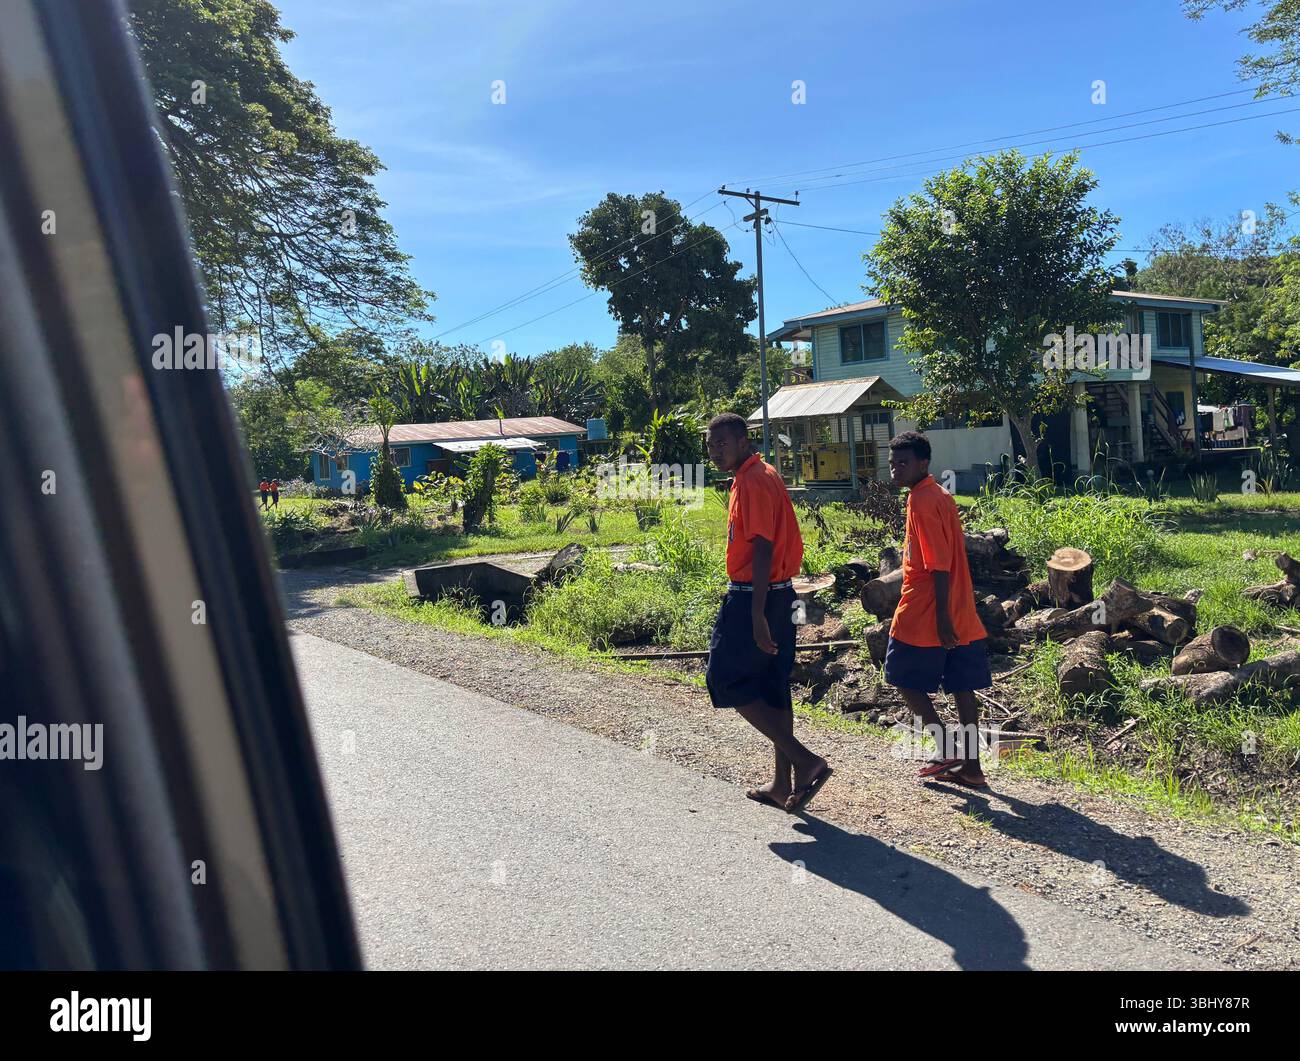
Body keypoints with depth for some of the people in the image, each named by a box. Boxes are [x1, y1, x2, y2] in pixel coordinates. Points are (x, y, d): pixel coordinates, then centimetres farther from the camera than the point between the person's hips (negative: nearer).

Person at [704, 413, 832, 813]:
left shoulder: (753, 482, -16)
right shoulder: (761, 475, 15)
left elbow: (763, 549, -22)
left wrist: (757, 615, -25)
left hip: (754, 598, -10)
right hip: (778, 594, 10)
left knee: (726, 680, -2)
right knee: (772, 686, 13)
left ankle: (804, 761, -4)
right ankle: (783, 783, 21)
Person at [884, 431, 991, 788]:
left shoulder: (922, 501, -15)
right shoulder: (941, 496, 14)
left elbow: (939, 566, -21)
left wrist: (942, 619, -21)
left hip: (923, 618, -9)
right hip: (960, 617, 9)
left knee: (906, 680, 6)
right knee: (963, 688, 9)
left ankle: (948, 749, 6)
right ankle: (970, 765, 15)